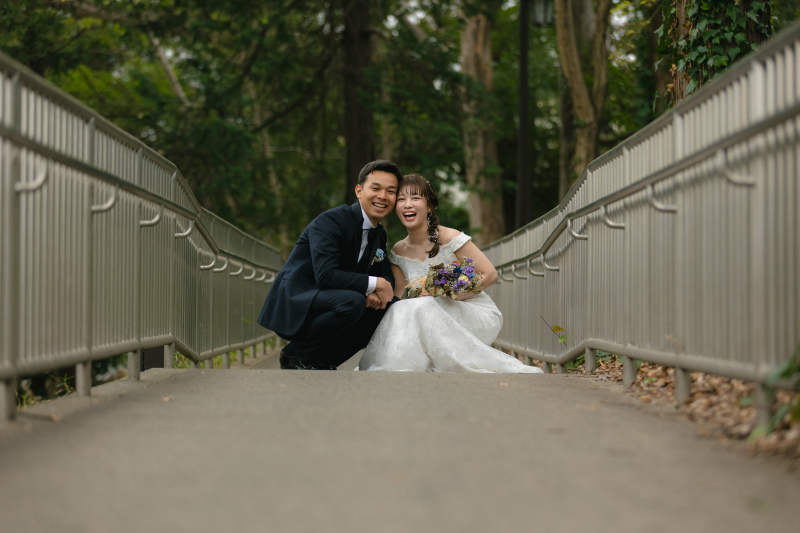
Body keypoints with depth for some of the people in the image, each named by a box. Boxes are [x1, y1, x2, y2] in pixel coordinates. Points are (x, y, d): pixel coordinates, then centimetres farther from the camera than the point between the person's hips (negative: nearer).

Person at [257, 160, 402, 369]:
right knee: (352, 301, -32)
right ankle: (295, 354, -10)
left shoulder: (379, 235, 11)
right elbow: (325, 276, -27)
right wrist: (375, 284, -21)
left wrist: (375, 293, -13)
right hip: (292, 305, -9)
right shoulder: (331, 220, -16)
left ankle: (322, 360, 4)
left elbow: (386, 277, 12)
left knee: (388, 306, -2)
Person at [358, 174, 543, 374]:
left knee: (424, 307, -32)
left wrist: (445, 294, -22)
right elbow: (400, 296, 9)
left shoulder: (449, 238, -12)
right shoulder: (398, 252, 5)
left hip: (479, 316, -3)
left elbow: (490, 274, -13)